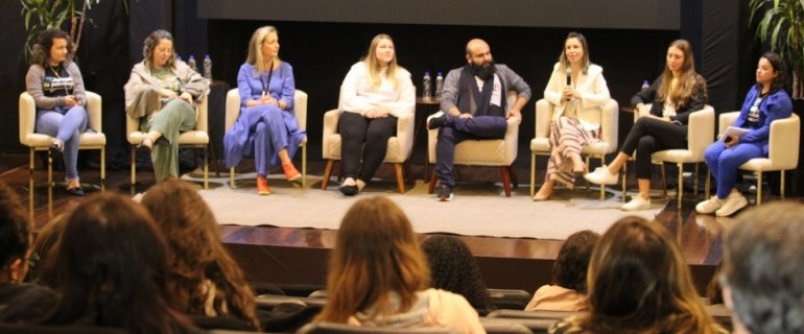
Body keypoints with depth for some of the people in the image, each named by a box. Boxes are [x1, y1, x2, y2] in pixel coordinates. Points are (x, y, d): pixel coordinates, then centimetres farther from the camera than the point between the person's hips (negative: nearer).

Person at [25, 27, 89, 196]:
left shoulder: (71, 67, 16)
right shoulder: (36, 70, 2)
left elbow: (81, 94, 11)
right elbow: (37, 99, -8)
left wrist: (77, 102, -14)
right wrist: (62, 101, -19)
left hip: (73, 113, 3)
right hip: (47, 114, -3)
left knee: (78, 111, -37)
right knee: (73, 130, -37)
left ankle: (59, 141, -65)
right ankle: (72, 179, -35)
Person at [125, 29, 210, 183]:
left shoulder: (179, 67, 26)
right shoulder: (140, 70, 17)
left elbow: (202, 83, 19)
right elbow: (134, 90, -3)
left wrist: (188, 92, -1)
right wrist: (160, 91, -11)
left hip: (182, 114, 2)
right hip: (155, 116, -2)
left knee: (176, 105, -39)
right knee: (169, 130, -40)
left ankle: (149, 139, -66)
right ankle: (168, 181, -55)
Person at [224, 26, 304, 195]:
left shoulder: (285, 68, 16)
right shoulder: (246, 69, 13)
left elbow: (288, 99, 4)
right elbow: (245, 100, 0)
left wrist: (276, 103, -20)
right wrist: (260, 103, -23)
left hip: (279, 117, 1)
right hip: (252, 117, -1)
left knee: (264, 127, -40)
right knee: (269, 112, -41)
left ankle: (262, 177, -42)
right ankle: (286, 162, -51)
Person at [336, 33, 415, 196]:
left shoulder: (402, 74, 17)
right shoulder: (359, 68, 15)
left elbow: (408, 104, 6)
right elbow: (347, 98, 3)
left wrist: (387, 109, -12)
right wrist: (366, 109, -14)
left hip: (385, 116, 0)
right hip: (358, 112, 0)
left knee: (377, 132, -38)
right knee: (352, 132, -37)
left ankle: (362, 180, -39)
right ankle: (349, 178, -52)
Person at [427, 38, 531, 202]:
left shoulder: (502, 71, 22)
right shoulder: (456, 75, 15)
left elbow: (525, 89, 26)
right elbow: (446, 101, 2)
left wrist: (516, 108, 5)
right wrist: (458, 115, -20)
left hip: (490, 127, 1)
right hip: (462, 124, -1)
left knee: (502, 124, -38)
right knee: (446, 131, -37)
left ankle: (447, 119, -39)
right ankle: (445, 184, -37)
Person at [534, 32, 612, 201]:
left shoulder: (594, 71, -1)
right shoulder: (559, 68, 9)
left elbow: (605, 98, -5)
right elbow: (548, 93, 15)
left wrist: (581, 95, -17)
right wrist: (560, 96, -8)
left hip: (586, 124, -2)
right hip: (563, 120, 2)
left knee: (562, 137, -34)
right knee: (561, 124, -37)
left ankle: (550, 184, -39)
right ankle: (576, 161, -51)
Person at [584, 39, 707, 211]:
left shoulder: (696, 82, 5)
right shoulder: (663, 80, 24)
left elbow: (695, 113, -7)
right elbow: (637, 97, 23)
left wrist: (669, 119, -17)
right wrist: (642, 107, -1)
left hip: (683, 134, -5)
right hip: (660, 132, 5)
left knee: (643, 122, -30)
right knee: (645, 142, -34)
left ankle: (612, 171, -29)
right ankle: (644, 197, -42)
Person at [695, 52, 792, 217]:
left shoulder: (780, 99, -10)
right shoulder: (754, 91, 14)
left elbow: (768, 130, -16)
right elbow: (742, 117, 14)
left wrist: (741, 138, -23)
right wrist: (732, 133, -7)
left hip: (762, 143, -8)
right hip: (742, 137, 8)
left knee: (727, 157, -31)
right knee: (710, 153, -18)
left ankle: (721, 198, -7)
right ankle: (732, 195, -15)